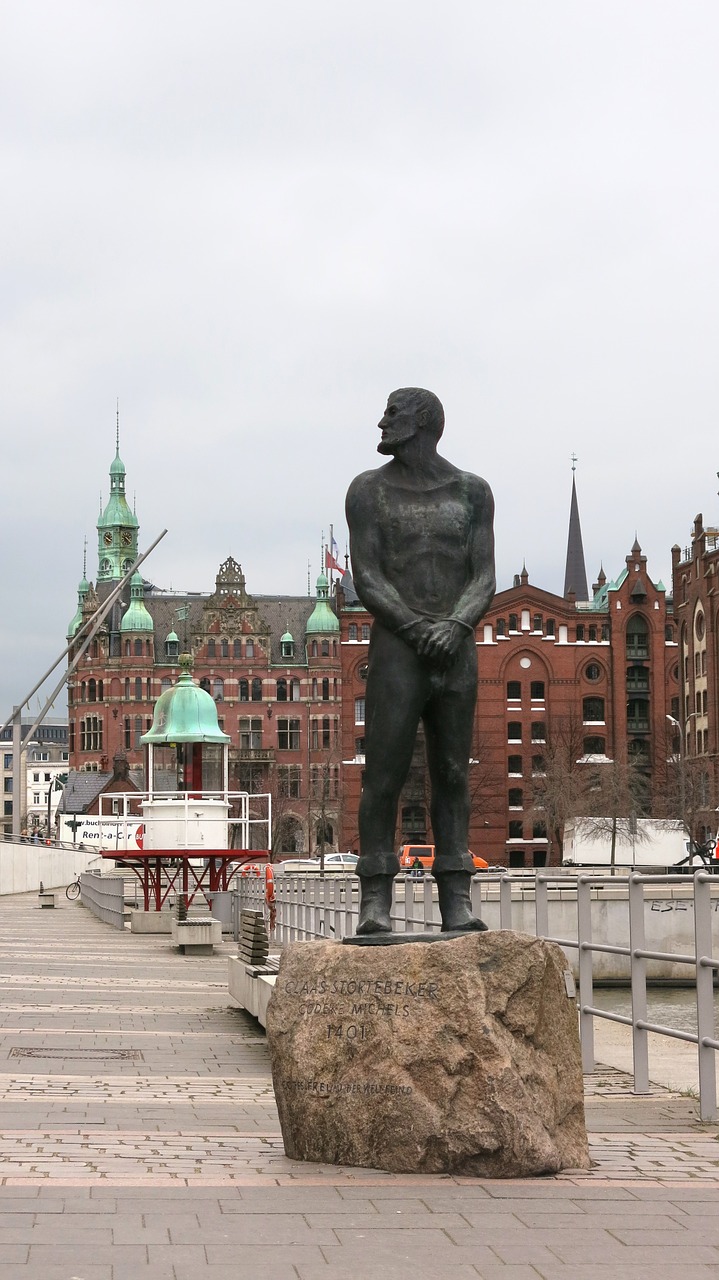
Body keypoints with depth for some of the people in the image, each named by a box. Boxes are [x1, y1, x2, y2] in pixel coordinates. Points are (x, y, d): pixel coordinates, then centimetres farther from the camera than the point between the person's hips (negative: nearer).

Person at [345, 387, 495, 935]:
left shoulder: (472, 492, 10)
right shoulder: (369, 490, 5)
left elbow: (484, 580, 2)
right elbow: (367, 580, -3)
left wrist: (455, 627, -17)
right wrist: (417, 629, -17)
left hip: (458, 656, 2)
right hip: (395, 654, -2)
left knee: (452, 776, 3)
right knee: (384, 777, -5)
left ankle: (457, 901, 5)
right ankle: (376, 901, -3)